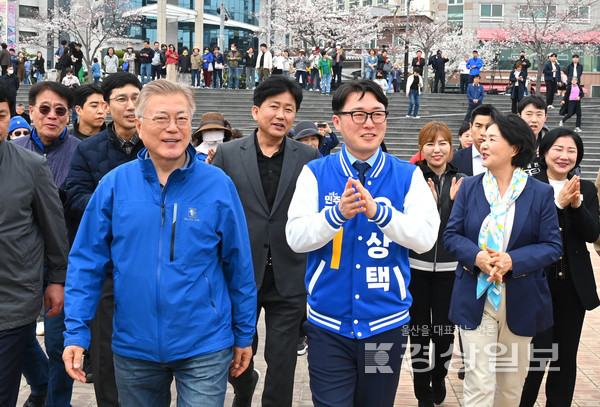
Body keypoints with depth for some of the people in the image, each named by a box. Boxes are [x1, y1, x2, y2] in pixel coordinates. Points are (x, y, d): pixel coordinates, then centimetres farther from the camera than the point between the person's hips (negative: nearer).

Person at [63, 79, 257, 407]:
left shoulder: (218, 185, -6)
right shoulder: (114, 185, -4)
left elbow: (238, 265, 0)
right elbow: (86, 262, -1)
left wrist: (244, 334, 4)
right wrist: (76, 332, -6)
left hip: (205, 346, -2)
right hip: (133, 345, 2)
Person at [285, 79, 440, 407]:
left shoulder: (408, 176, 0)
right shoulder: (315, 174, -1)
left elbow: (426, 238, -11)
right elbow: (296, 238, -9)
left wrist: (378, 211, -26)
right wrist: (337, 213, -26)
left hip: (386, 324, 1)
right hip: (329, 326, -1)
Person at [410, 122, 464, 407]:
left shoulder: (461, 182, 3)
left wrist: (456, 201, -15)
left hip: (449, 268, 2)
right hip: (416, 267, -2)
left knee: (445, 330, 8)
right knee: (419, 330, 5)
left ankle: (439, 378, 33)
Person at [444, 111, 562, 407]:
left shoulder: (540, 193, -3)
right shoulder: (469, 187, 1)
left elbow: (552, 246, -6)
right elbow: (451, 234, 0)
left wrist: (513, 260, -22)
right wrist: (477, 256, -20)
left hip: (521, 301, 0)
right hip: (476, 298, 0)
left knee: (511, 383, 16)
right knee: (479, 382, -4)